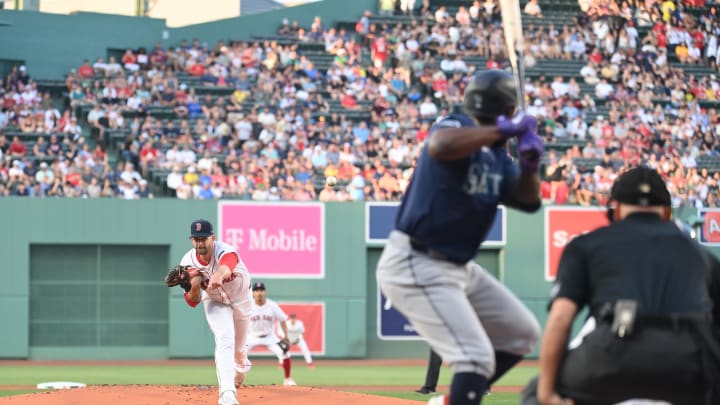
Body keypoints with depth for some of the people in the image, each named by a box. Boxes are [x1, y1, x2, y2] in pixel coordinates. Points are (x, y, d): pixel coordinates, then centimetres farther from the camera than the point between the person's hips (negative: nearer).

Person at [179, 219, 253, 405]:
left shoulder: (225, 251, -37)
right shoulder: (188, 262, -23)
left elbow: (226, 266, -65)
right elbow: (193, 302, -16)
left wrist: (219, 276, -88)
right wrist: (194, 286, -38)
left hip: (240, 299, 0)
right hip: (214, 301, 0)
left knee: (239, 345, 18)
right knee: (224, 340, -24)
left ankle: (241, 365, 56)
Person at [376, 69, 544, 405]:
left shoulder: (498, 155, 11)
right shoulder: (455, 127, -14)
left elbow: (526, 201, 5)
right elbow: (440, 146, -39)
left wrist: (530, 165, -14)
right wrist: (504, 129, -32)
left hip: (458, 267, 10)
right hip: (416, 267, -10)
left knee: (522, 333, 18)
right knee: (476, 355, -19)